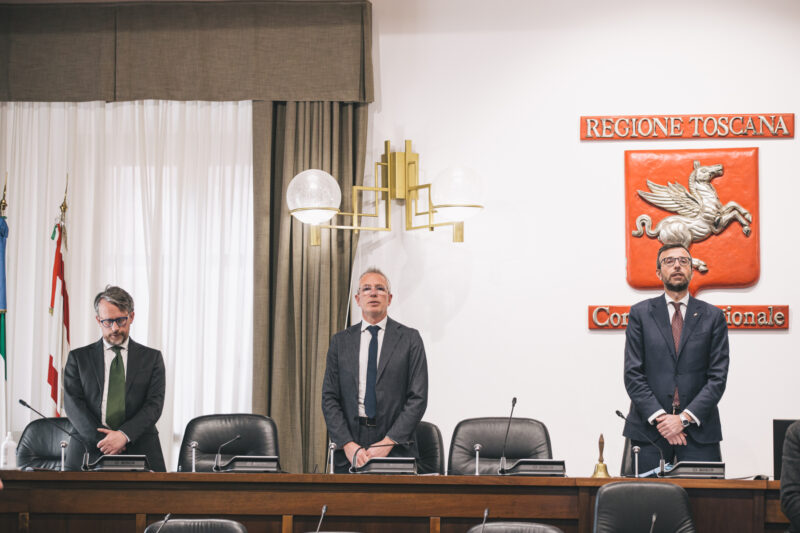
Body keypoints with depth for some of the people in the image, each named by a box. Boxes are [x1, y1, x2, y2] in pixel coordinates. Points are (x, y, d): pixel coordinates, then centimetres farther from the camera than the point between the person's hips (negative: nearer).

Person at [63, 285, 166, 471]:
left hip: (139, 454, 0)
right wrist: (102, 439, -11)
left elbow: (154, 404, 3)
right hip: (90, 454, 0)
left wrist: (124, 435, -13)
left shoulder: (152, 358, 13)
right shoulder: (78, 358, 14)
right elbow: (73, 404, 3)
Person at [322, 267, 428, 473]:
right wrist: (348, 444, -7)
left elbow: (418, 398, -2)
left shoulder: (410, 338, 4)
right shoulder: (340, 341, 10)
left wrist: (389, 442, -11)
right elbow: (329, 398, 6)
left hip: (396, 450, -1)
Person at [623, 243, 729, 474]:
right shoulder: (640, 313, 8)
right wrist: (659, 417, -10)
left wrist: (685, 417, -10)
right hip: (649, 430, 0)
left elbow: (718, 377, 1)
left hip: (699, 431, 0)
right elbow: (633, 374, 1)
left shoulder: (713, 316, 8)